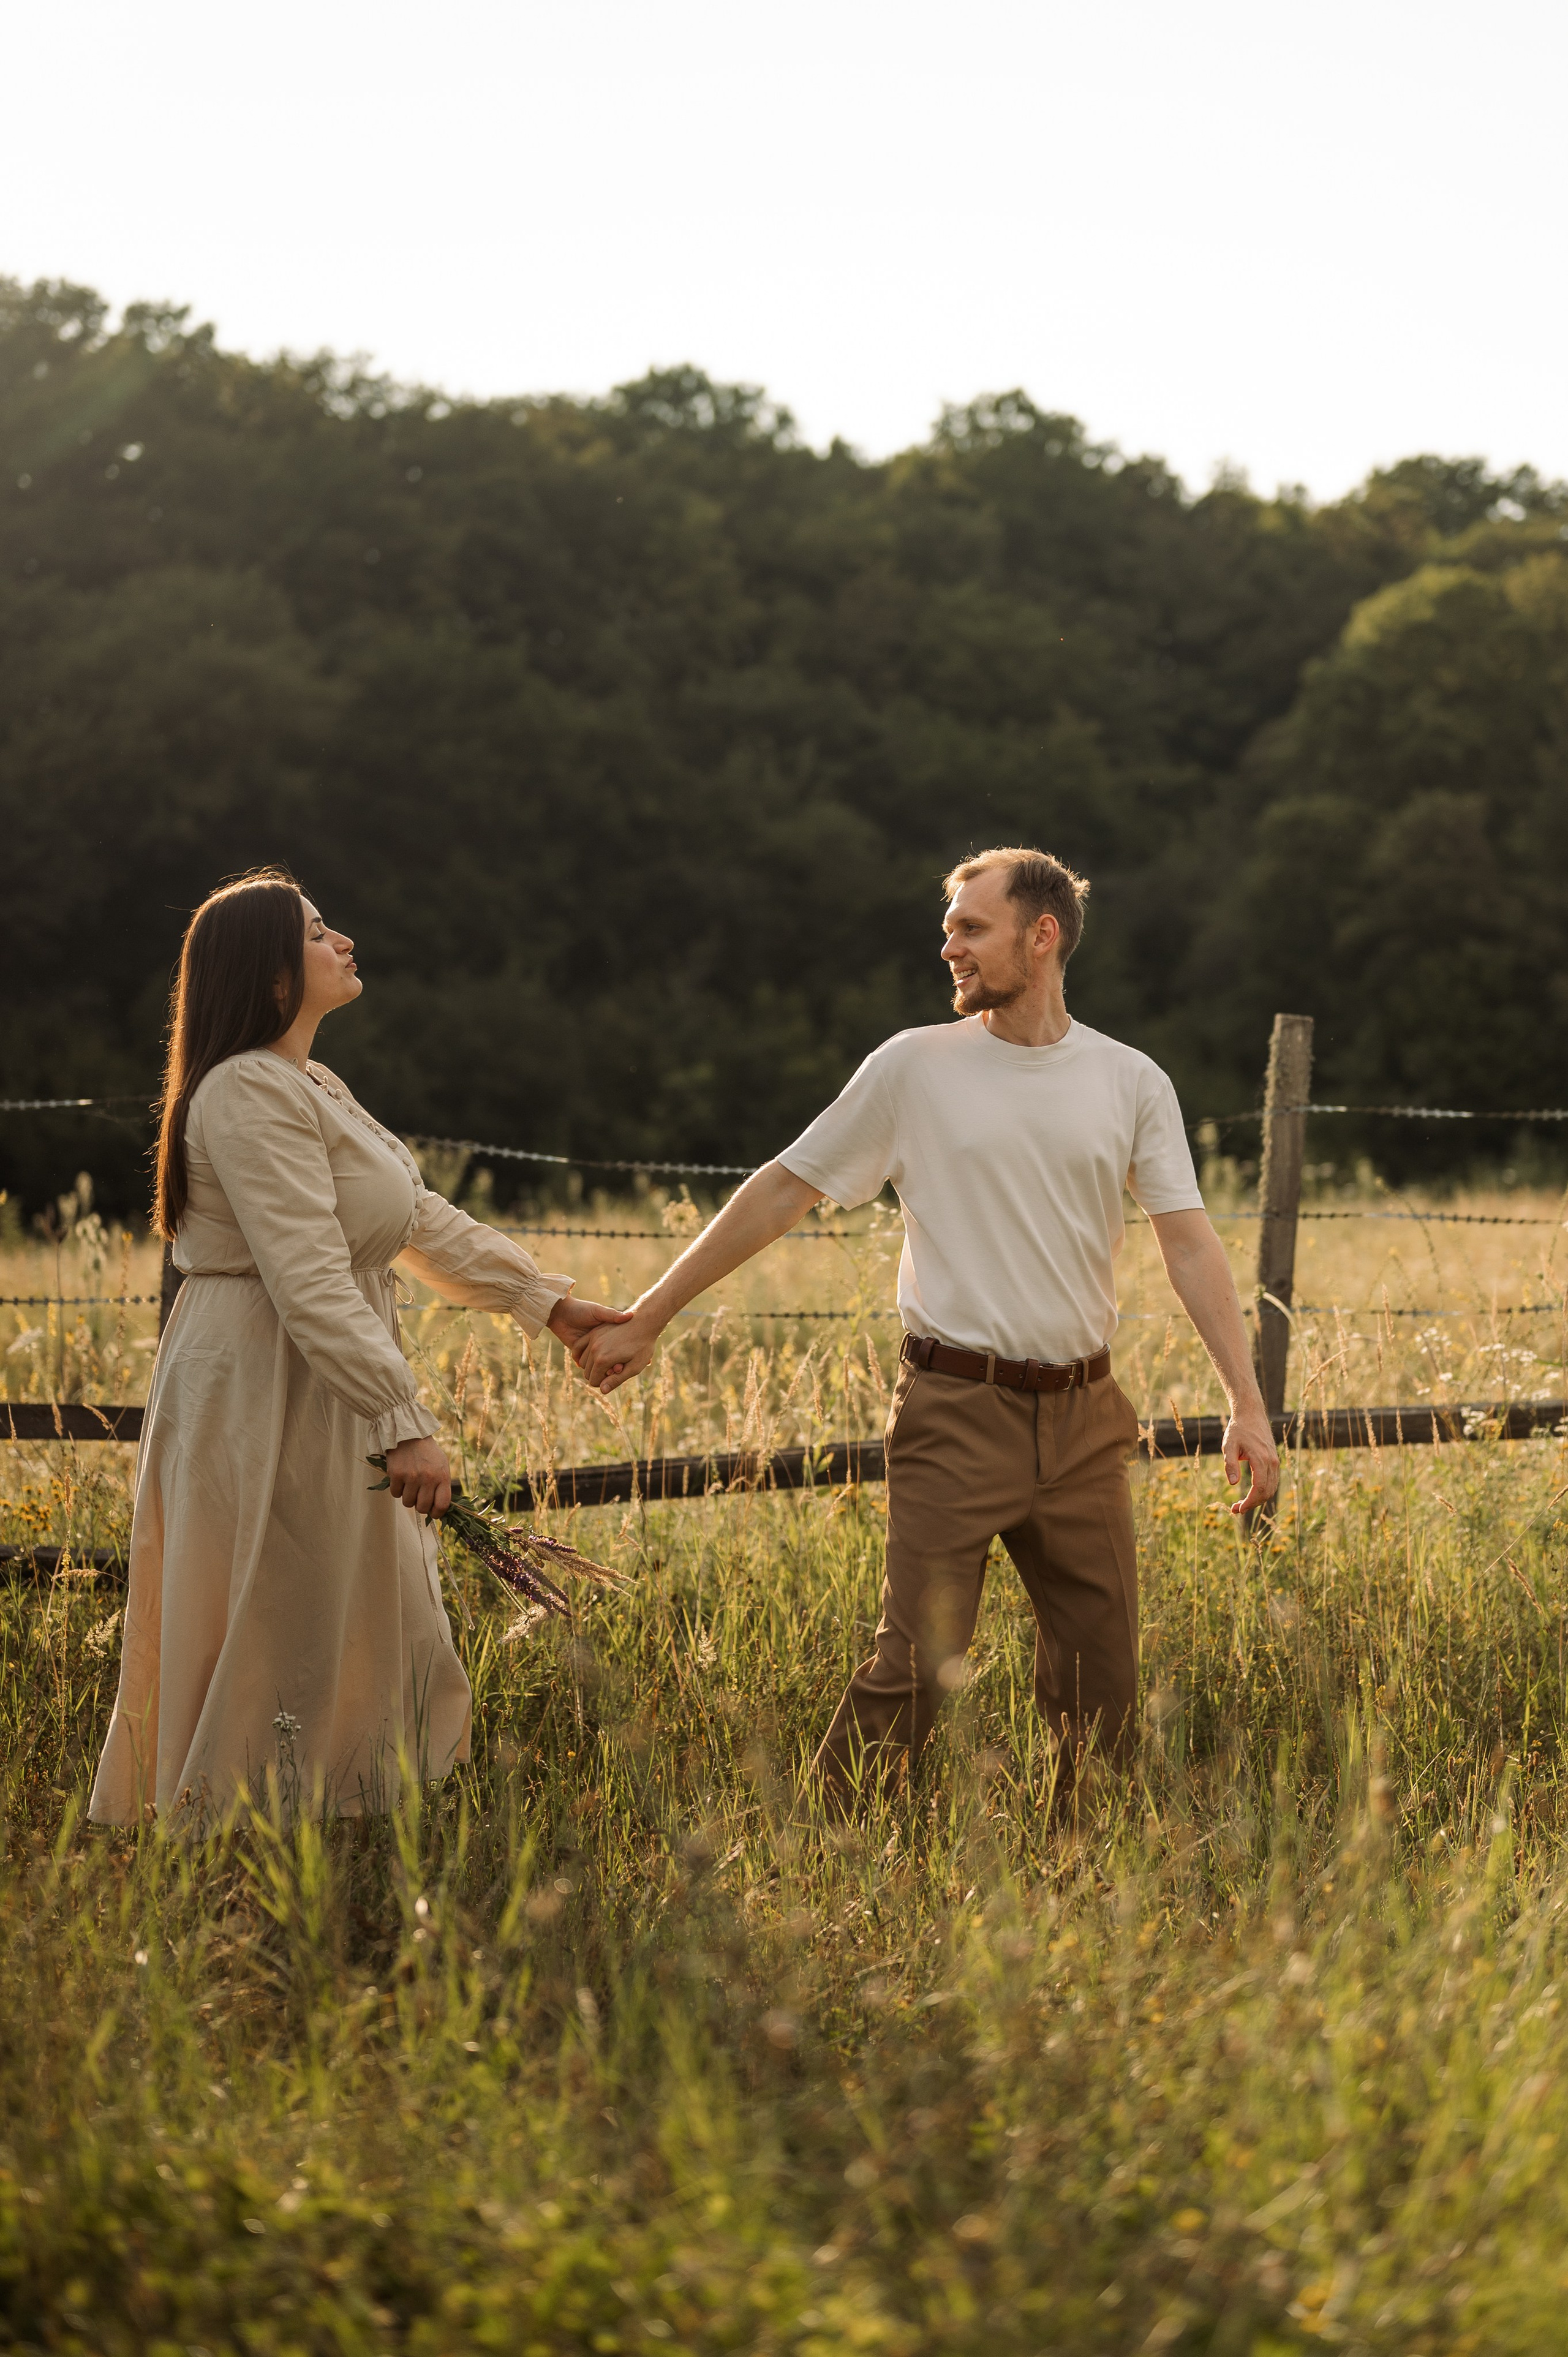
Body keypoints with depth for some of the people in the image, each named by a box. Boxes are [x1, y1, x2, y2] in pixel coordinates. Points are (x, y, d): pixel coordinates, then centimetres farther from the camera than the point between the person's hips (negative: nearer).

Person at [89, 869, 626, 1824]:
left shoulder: (313, 1088, 16)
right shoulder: (250, 1095, -18)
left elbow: (425, 1223, 17)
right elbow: (309, 1281, -25)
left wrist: (548, 1301, 12)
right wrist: (403, 1424, -28)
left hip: (323, 1394, 11)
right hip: (268, 1395, -11)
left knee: (377, 1636, 16)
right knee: (285, 1652, -3)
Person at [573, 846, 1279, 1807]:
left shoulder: (1131, 1082, 6)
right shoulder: (913, 1068, 1)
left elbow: (1190, 1243, 2)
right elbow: (782, 1192, 5)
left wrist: (1249, 1405, -8)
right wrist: (645, 1320, 4)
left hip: (1083, 1419, 3)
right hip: (956, 1412, -2)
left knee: (1102, 1675, 6)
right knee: (918, 1664, -9)